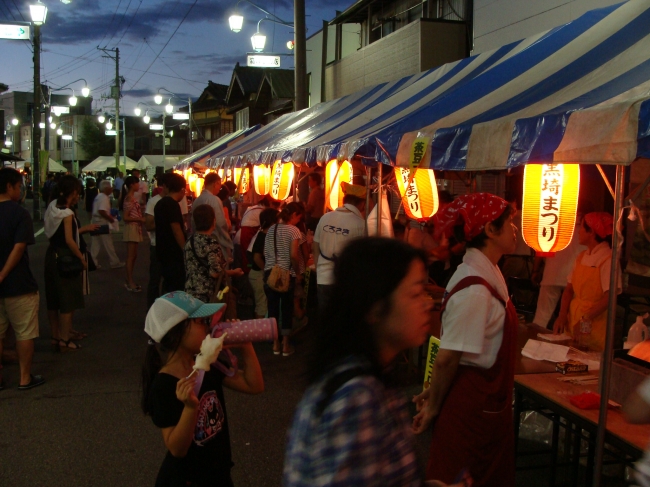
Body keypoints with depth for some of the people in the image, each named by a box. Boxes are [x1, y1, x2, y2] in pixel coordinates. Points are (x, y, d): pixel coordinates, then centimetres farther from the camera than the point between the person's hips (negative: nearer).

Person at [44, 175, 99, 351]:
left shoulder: (53, 208, 8)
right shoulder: (67, 213, -16)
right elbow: (69, 240, -20)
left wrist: (84, 228, 17)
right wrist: (82, 258, -12)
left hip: (53, 256, 9)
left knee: (54, 300, 15)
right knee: (68, 300, 0)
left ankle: (56, 335, 25)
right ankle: (64, 339, 6)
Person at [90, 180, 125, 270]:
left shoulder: (98, 197, 14)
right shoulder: (104, 198, -16)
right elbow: (101, 211, -27)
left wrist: (110, 215, 16)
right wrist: (110, 218, -16)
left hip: (95, 220, 10)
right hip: (102, 222, -9)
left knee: (95, 244, 10)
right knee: (108, 244, 0)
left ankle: (94, 263, 12)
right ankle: (114, 262, 8)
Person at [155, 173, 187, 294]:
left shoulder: (160, 203, 11)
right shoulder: (173, 205, -17)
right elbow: (176, 231, -20)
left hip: (163, 251, 9)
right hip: (174, 253, -9)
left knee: (168, 286, 16)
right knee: (176, 289, -4)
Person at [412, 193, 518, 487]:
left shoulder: (487, 275, 4)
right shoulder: (474, 289, -26)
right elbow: (447, 358, -23)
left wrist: (436, 392, 11)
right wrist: (433, 407, -10)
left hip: (489, 404, 9)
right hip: (471, 406, -9)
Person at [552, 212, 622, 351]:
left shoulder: (608, 259, -13)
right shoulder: (582, 257, 8)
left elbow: (610, 296, -19)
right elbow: (569, 289, 8)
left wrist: (585, 320, -21)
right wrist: (562, 316, -4)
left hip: (594, 324, -6)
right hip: (572, 320, 6)